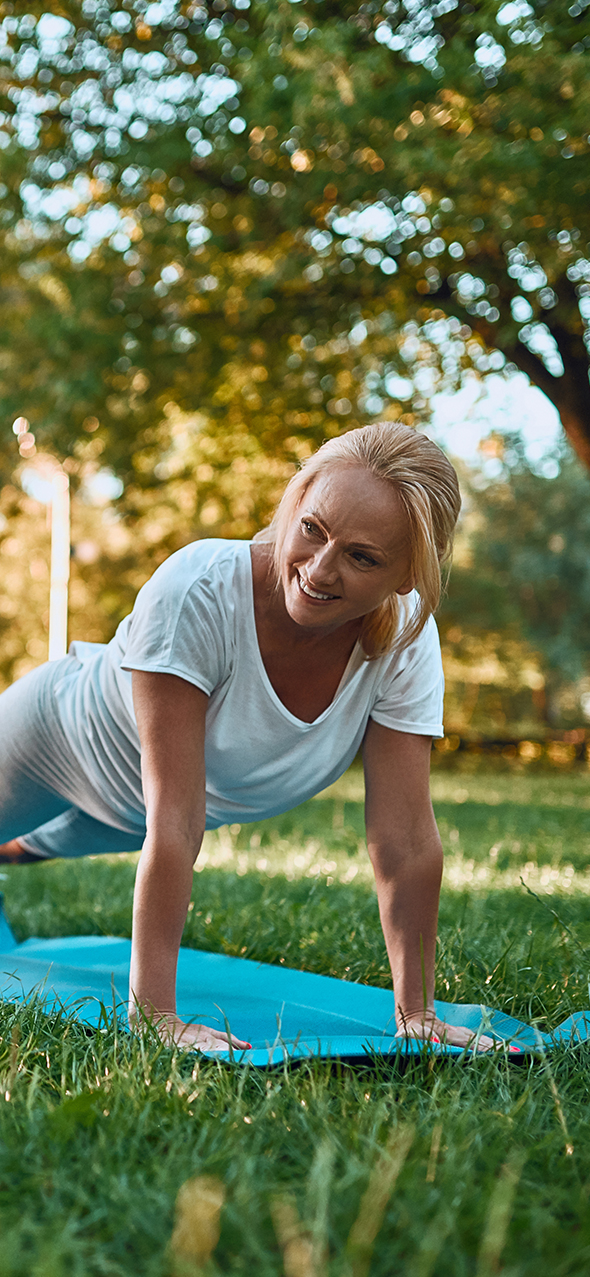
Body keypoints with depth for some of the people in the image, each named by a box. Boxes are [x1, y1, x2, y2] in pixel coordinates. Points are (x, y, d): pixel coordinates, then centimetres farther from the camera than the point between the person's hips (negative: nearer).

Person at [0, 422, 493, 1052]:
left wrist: (416, 1016, -28)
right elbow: (172, 819, -43)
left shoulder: (407, 638, -31)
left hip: (173, 810, 5)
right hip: (66, 737, -5)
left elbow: (406, 840, -27)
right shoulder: (196, 591, -43)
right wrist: (151, 1011, -43)